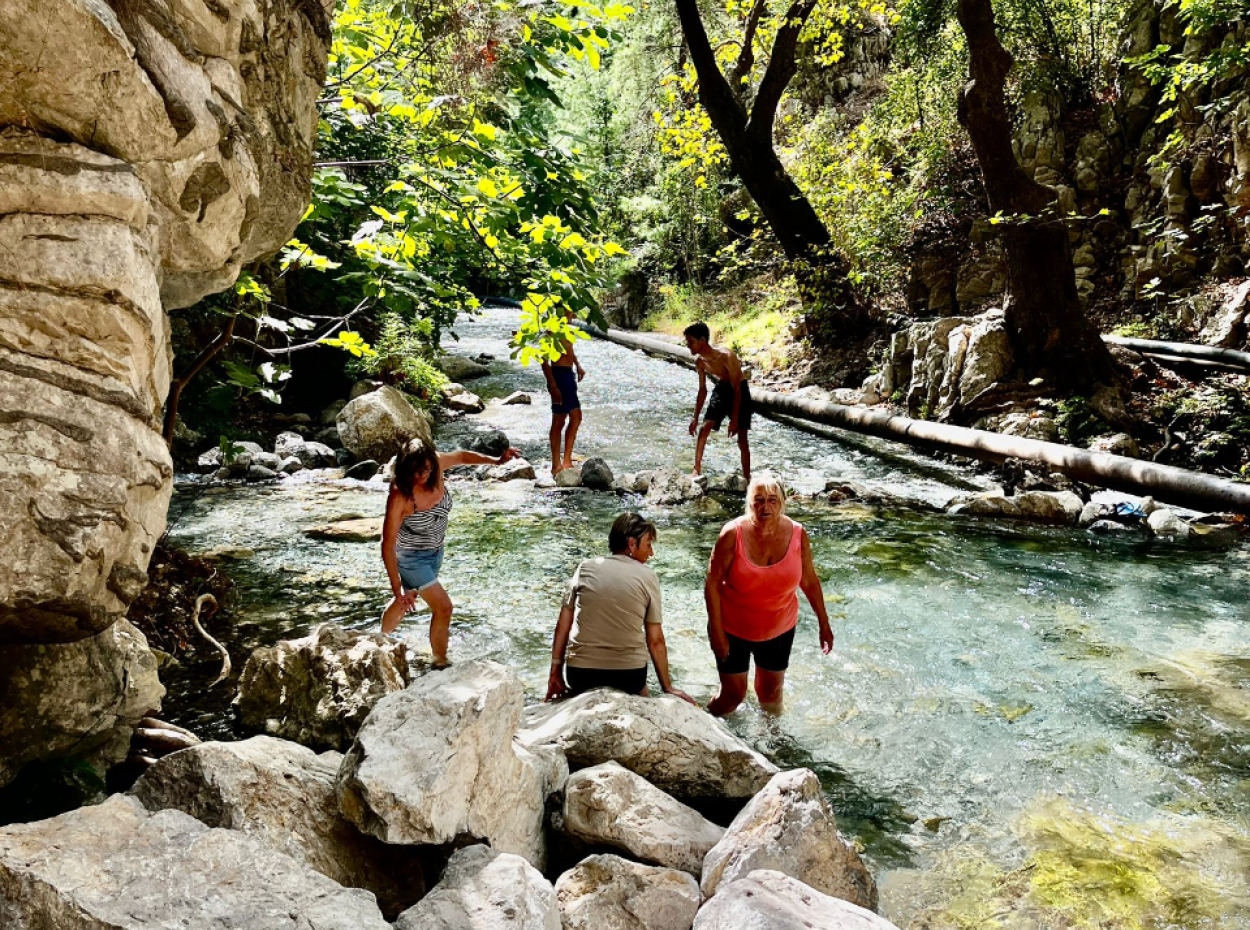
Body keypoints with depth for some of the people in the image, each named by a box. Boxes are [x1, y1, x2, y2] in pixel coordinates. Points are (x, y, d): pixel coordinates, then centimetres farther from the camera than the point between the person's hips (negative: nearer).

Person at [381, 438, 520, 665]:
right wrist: (397, 588, -32)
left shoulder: (436, 463, -20)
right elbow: (388, 545, -31)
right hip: (411, 557, -6)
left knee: (405, 601, 26)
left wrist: (496, 461, -4)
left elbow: (461, 456, 4)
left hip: (436, 552, 7)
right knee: (443, 607, -9)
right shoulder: (400, 497, -34)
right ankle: (440, 663, 11)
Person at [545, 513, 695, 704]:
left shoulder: (585, 568, 4)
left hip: (580, 672, 2)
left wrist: (555, 674, 8)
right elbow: (655, 640, -1)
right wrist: (668, 688, 7)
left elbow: (563, 625, 2)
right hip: (629, 673, -1)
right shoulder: (648, 577, -2)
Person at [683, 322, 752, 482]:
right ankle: (697, 470, 0)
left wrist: (734, 419, -27)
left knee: (742, 438, -3)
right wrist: (695, 418, 1)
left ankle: (746, 478, 6)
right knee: (704, 429, -6)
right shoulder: (700, 361, -10)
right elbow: (702, 390, 2)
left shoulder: (726, 356, -31)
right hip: (722, 388, 6)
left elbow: (736, 389, -26)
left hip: (739, 389, -6)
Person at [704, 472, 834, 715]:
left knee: (772, 693, 19)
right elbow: (712, 583, -16)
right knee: (733, 695, 8)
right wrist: (716, 632, -16)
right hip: (733, 629, -3)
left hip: (779, 631, 3)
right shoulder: (733, 534, -21)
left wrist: (824, 624, 6)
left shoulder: (797, 534, -12)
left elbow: (809, 581, 1)